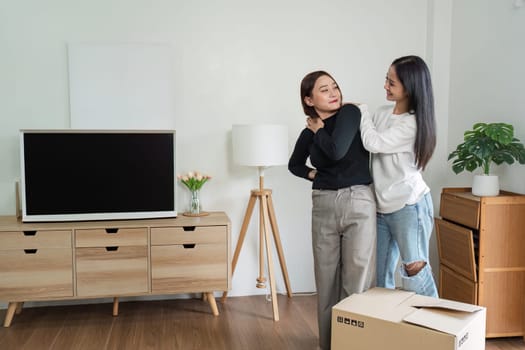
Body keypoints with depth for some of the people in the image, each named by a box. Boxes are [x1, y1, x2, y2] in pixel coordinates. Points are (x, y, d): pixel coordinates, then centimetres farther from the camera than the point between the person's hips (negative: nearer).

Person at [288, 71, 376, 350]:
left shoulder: (350, 113, -5)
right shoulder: (308, 133, 7)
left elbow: (337, 151, -20)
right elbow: (294, 164, 25)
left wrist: (319, 129, -3)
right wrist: (313, 175, 8)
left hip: (359, 202, -4)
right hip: (323, 205, 4)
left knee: (357, 280, -4)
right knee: (326, 278, 8)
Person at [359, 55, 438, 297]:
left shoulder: (414, 124, -16)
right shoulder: (382, 113, 5)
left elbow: (373, 143, -21)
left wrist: (361, 112, -5)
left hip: (410, 207, -7)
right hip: (382, 207, 7)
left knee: (415, 277, -1)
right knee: (380, 277, 13)